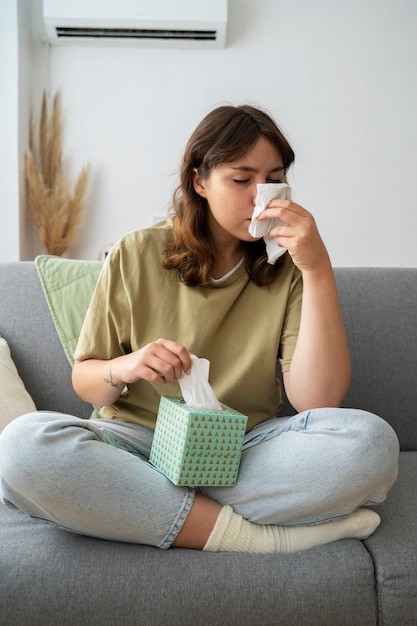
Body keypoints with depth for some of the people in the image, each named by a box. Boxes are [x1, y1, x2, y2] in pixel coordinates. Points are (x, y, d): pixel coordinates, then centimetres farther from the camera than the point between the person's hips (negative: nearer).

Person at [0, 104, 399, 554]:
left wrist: (318, 270, -17)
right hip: (138, 441, 0)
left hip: (244, 450, 1)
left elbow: (316, 400, -12)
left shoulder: (286, 268, 2)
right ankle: (250, 534, -23)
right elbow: (83, 381, 7)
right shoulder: (135, 256, 1)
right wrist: (123, 369, -17)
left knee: (372, 441, -27)